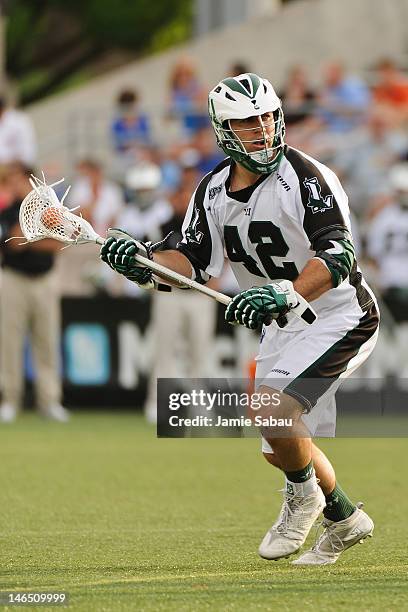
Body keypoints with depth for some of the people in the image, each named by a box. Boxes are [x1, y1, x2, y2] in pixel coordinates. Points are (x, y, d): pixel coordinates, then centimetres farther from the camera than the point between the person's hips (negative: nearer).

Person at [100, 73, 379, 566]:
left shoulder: (306, 177, -21)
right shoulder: (213, 191, 1)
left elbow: (338, 254, -31)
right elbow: (194, 262, 1)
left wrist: (286, 293, -45)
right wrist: (144, 259, -18)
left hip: (339, 317, -8)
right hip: (282, 326, 8)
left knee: (273, 404, -28)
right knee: (280, 447, 11)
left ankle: (304, 495, 0)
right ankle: (344, 520, 36)